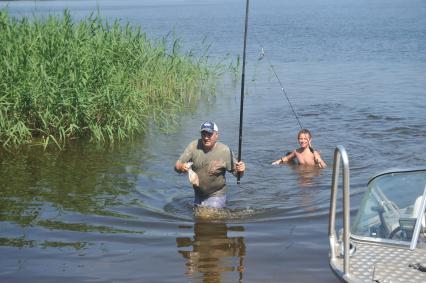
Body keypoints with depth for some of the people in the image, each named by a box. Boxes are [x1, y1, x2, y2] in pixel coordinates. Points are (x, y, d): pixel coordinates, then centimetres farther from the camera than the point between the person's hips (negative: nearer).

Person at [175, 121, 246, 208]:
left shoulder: (225, 150, -18)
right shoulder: (193, 146, -13)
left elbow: (237, 173, -10)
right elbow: (177, 166, -12)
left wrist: (240, 170, -33)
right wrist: (181, 167, -36)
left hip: (216, 195, -4)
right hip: (198, 194, 4)